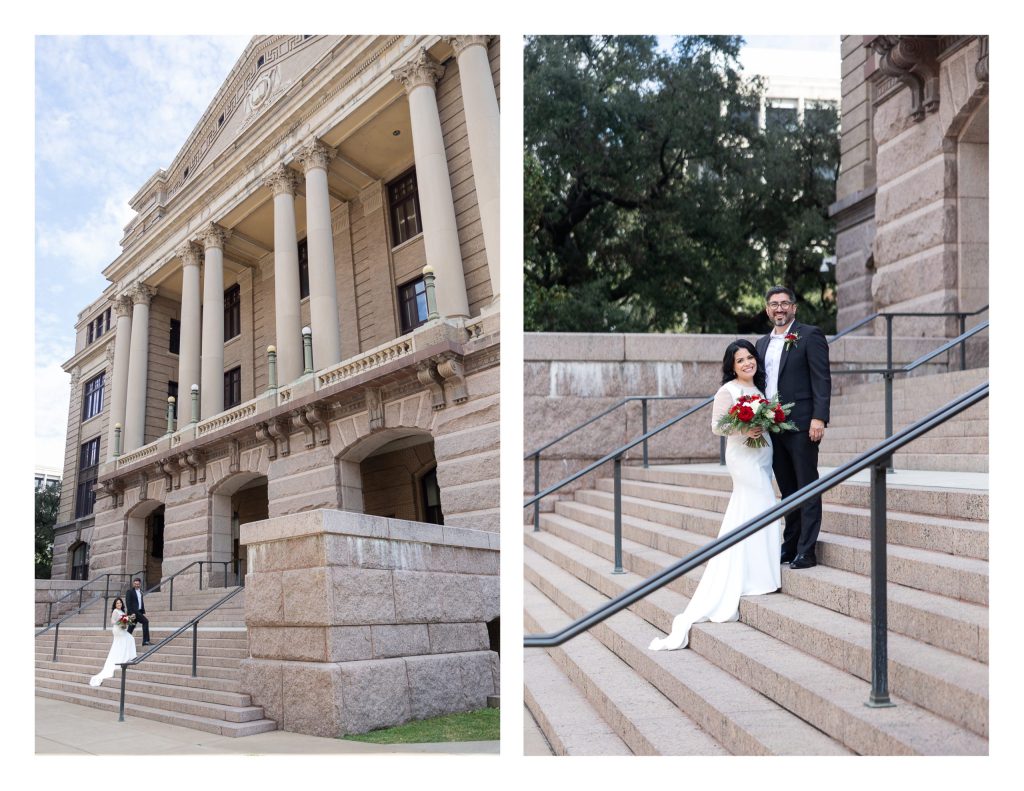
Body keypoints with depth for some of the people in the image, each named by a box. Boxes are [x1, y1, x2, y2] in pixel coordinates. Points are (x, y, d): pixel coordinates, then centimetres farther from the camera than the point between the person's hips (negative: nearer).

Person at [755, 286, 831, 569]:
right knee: (787, 490, 12)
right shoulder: (762, 343, 17)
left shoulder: (810, 335, -2)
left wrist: (819, 418, -18)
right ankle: (790, 545, 19)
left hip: (801, 426, -6)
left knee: (807, 489, -1)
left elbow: (822, 380, -9)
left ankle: (806, 551, 2)